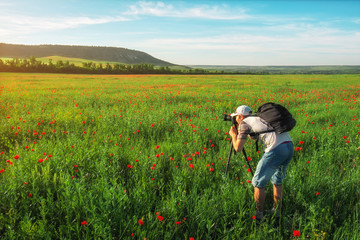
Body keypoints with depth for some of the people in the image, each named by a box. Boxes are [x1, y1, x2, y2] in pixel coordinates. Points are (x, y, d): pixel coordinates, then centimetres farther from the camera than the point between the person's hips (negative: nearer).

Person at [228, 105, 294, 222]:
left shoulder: (244, 123, 6)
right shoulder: (258, 119, 28)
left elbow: (238, 148, 3)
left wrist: (233, 134, 20)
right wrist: (239, 131, 42)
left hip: (276, 150, -8)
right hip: (290, 146, 8)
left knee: (258, 183, 8)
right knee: (277, 181, 24)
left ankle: (259, 216, 17)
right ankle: (276, 213, 34)